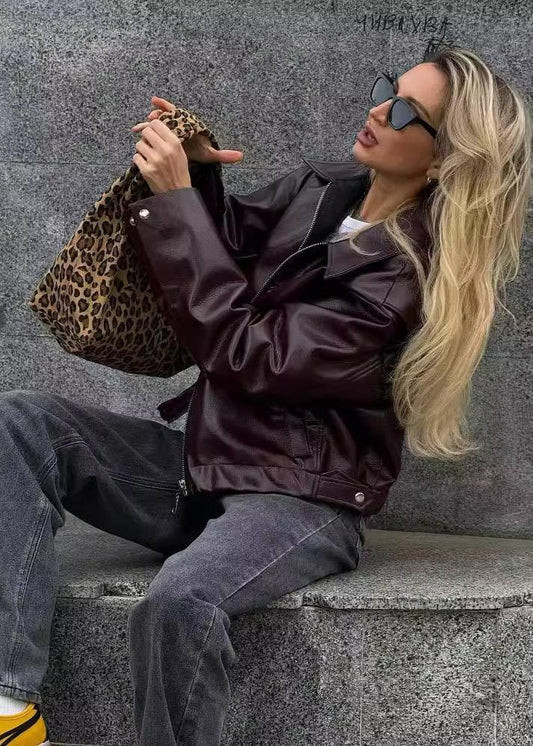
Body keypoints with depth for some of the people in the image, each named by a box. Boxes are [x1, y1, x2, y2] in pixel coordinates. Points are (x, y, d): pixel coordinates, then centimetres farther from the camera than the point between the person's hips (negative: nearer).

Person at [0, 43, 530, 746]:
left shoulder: (411, 278, -15)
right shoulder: (315, 192, 6)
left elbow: (249, 355, -19)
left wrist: (176, 198, -17)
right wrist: (190, 170, -4)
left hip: (300, 498, -8)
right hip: (203, 462, 8)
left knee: (180, 602, -38)